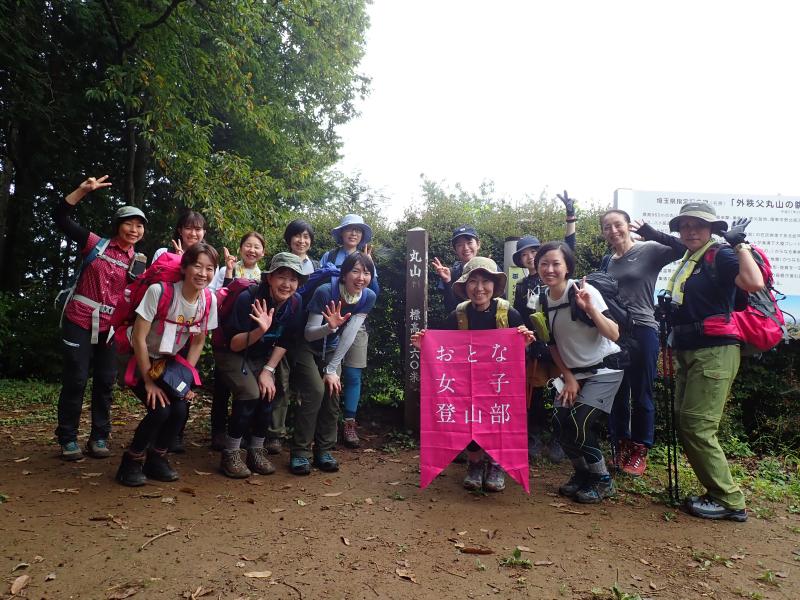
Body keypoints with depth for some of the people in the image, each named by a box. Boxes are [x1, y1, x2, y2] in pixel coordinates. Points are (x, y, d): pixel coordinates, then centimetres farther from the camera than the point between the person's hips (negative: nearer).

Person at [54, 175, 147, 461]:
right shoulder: (96, 244, -1)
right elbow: (61, 218, -4)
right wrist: (83, 190, -17)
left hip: (109, 327, 3)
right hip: (79, 321, -3)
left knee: (105, 381, 7)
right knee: (75, 380, 2)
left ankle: (99, 437, 19)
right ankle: (68, 438, 16)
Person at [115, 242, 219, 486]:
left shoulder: (210, 301, -12)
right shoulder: (159, 291, -27)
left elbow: (198, 342, 0)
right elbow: (139, 339, -22)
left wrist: (186, 377, -6)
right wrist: (149, 382, -19)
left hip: (169, 364, 4)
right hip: (140, 362, -4)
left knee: (180, 410, -16)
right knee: (160, 410, -22)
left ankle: (156, 457, 12)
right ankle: (132, 460, 5)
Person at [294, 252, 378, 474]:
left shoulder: (368, 297, -18)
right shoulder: (325, 292, -30)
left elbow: (350, 334, -20)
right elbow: (309, 334, -26)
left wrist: (331, 369, -22)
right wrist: (330, 327, -46)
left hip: (333, 350, 4)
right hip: (308, 348, -3)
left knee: (333, 391, -9)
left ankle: (324, 450, 7)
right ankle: (300, 452, -5)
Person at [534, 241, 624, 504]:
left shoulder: (584, 292, -19)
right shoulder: (542, 300, -2)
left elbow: (614, 335, -24)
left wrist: (590, 308, -37)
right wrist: (568, 377, 0)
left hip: (603, 369, -5)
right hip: (573, 372, 6)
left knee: (579, 424, -15)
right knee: (560, 423, -5)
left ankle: (602, 481, 10)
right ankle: (582, 474, 22)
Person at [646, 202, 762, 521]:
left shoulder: (720, 257, -9)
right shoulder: (685, 263, 16)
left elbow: (754, 283, -28)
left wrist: (739, 243, -19)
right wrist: (674, 350, 21)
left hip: (714, 353, -9)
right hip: (688, 354, 9)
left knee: (696, 427, -9)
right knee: (684, 423, 10)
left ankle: (730, 501, 5)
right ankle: (718, 491, 22)